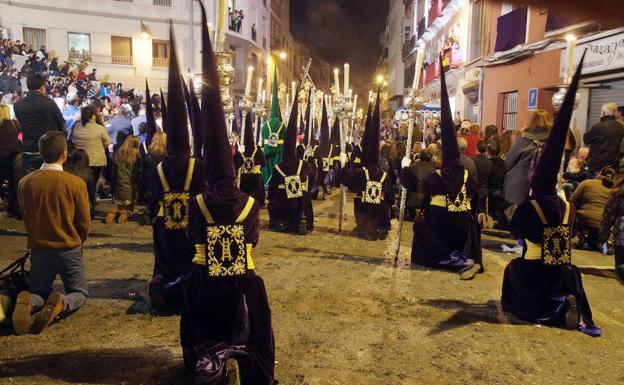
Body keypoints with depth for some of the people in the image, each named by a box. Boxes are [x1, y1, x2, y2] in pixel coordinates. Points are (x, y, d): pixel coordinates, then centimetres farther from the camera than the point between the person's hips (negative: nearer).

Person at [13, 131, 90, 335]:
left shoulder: (26, 182, -6)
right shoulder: (76, 183, -15)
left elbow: (25, 219, 7)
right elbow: (85, 224, -7)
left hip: (39, 249, 3)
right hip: (69, 250, -2)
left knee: (38, 294, 21)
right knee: (79, 293, 16)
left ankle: (27, 303, -16)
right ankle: (60, 304, -20)